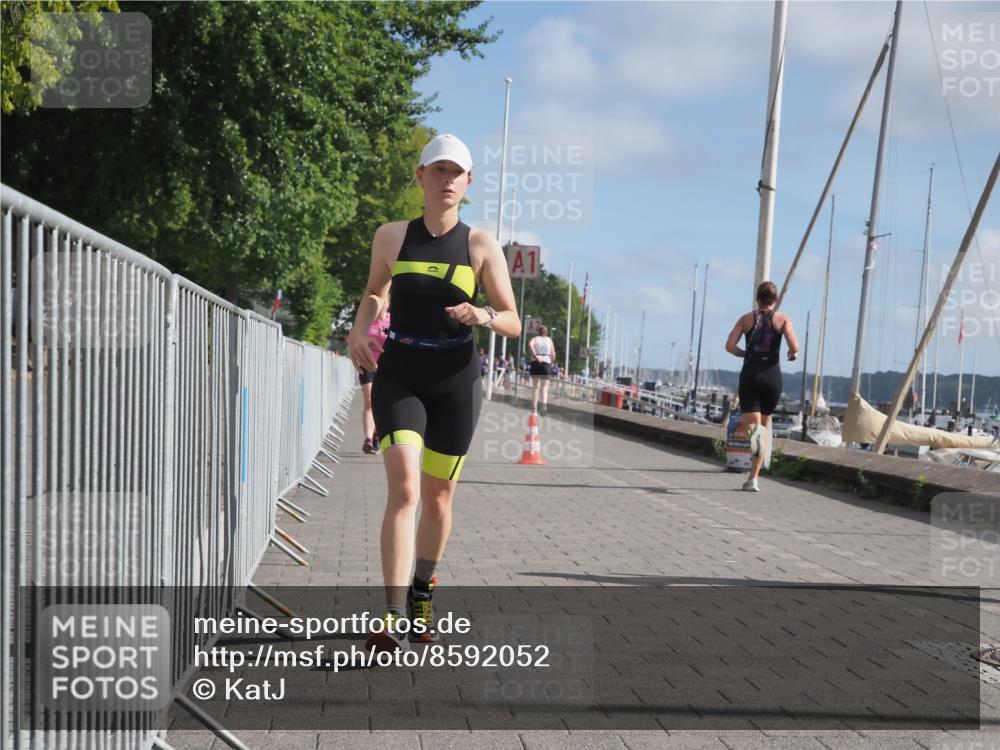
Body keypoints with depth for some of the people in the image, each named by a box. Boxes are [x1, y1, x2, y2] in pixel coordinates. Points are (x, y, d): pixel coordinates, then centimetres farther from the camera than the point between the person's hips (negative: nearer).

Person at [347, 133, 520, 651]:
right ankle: (394, 619, -19)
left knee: (438, 497, 11)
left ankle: (421, 600, 35)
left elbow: (513, 323, 1)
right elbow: (374, 292, 21)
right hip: (399, 375, -1)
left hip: (455, 379, 1)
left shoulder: (481, 246, 0)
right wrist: (359, 331, 2)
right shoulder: (391, 237, 3)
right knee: (404, 489, -18)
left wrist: (482, 316, -20)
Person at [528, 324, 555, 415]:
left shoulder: (535, 338, 7)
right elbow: (553, 354, 5)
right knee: (544, 386, 3)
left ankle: (534, 408, 6)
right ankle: (544, 403, -26)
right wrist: (551, 362, 21)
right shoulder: (549, 340, 11)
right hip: (546, 363, 0)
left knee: (535, 387, 9)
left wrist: (535, 356, -19)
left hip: (536, 363, 0)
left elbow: (530, 345, -16)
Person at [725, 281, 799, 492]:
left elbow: (729, 346, -3)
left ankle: (753, 430, -42)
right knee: (764, 424, 14)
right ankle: (753, 479, 15)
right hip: (772, 375, 0)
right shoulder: (783, 319, 4)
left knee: (749, 424, -2)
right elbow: (794, 346, -11)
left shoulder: (746, 318, 8)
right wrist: (792, 354, 11)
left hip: (750, 374, 0)